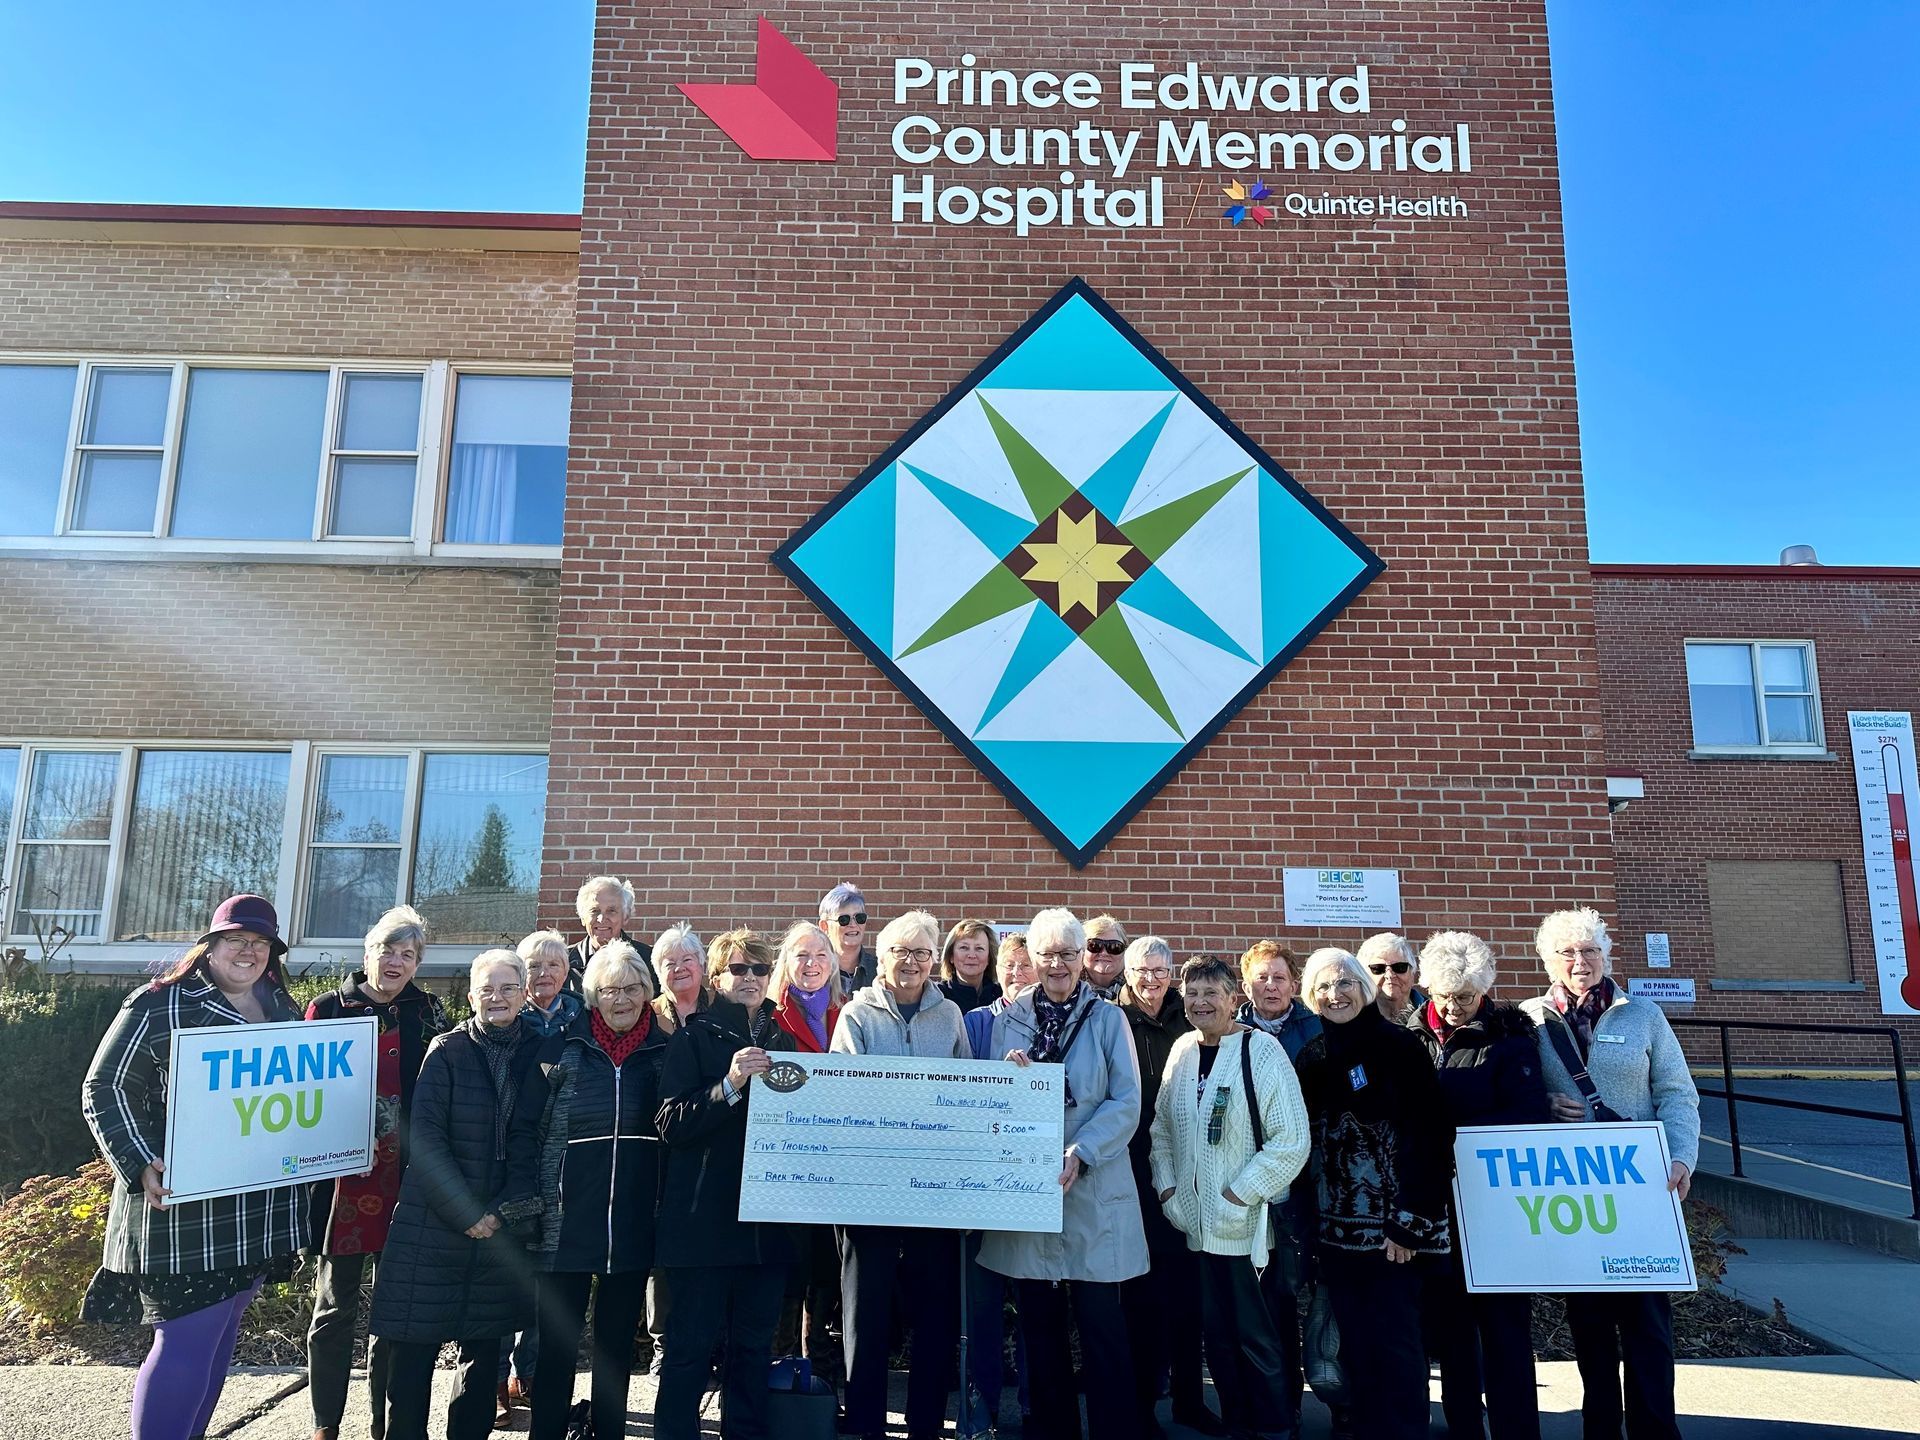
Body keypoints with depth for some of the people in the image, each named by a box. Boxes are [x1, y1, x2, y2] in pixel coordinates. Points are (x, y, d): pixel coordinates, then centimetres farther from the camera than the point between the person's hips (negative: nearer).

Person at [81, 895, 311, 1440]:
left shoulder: (285, 1013, 11)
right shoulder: (159, 1005, -6)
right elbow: (106, 1089, -7)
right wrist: (140, 1165, -19)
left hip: (260, 1209, 6)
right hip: (185, 1208, -6)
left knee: (220, 1335, 14)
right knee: (185, 1343, -5)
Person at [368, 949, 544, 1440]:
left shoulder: (536, 1052, 3)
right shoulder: (447, 1051, -5)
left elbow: (539, 1137, 8)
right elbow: (425, 1138, -10)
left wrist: (514, 1204, -1)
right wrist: (466, 1213, -12)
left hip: (502, 1227, 3)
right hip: (435, 1224, -3)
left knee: (486, 1347, 11)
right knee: (415, 1347, 2)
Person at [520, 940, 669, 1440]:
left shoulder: (666, 1052, 2)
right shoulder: (561, 1049, 0)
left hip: (635, 1225, 1)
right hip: (566, 1223, -1)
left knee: (617, 1342, 13)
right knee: (558, 1340, 6)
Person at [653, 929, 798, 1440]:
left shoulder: (782, 1039, 11)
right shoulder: (695, 1038, -2)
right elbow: (671, 1123, -12)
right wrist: (729, 1086, -24)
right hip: (703, 1219, -4)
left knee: (754, 1344, 13)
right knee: (691, 1346, 2)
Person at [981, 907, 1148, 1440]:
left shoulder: (1108, 1019, 1)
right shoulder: (1009, 1020, 7)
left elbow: (1126, 1103, -6)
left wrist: (1079, 1154, -18)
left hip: (1093, 1189, -2)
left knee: (1101, 1324, 0)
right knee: (1039, 1324, 10)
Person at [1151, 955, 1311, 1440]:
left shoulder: (1261, 1050, -11)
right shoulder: (1183, 1050, 5)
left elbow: (1292, 1140, -15)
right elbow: (1161, 1127, 13)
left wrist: (1238, 1196, -14)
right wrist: (1167, 1188, 3)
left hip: (1245, 1223, -5)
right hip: (1195, 1220, 5)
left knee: (1256, 1337, 2)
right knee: (1218, 1334, 14)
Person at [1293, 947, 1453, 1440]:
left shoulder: (1398, 1046, -7)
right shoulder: (1311, 1057, 7)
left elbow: (1430, 1135, -11)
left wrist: (1411, 1221, -15)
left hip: (1392, 1224, -4)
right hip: (1337, 1227, 5)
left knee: (1396, 1345, 0)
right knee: (1355, 1345, 10)